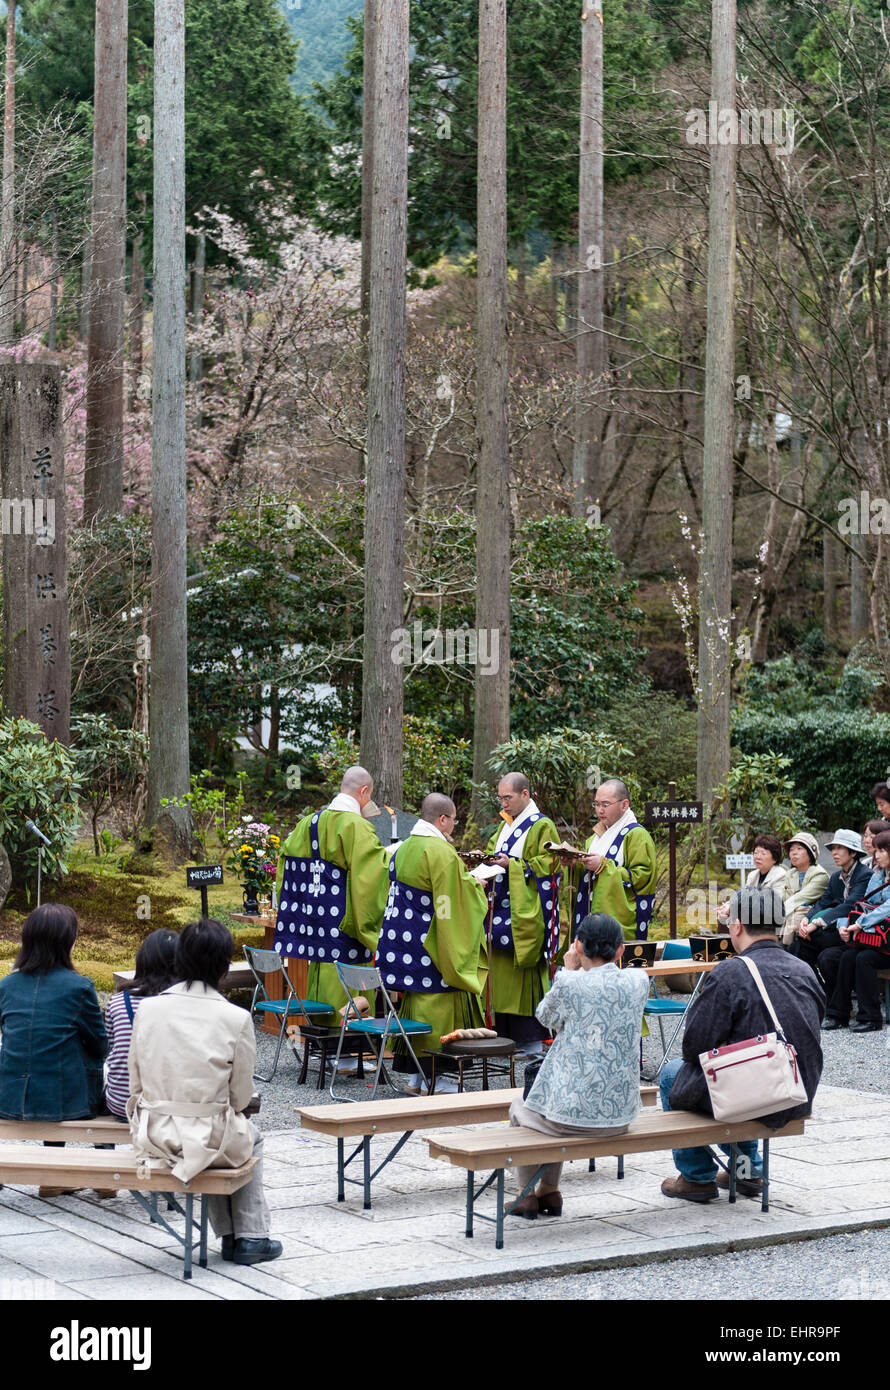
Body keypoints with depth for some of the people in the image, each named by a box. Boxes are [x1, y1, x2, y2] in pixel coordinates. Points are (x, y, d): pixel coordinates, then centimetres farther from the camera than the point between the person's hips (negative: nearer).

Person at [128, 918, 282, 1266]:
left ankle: (229, 1236, 37)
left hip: (152, 1136, 4)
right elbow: (242, 1097, -4)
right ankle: (250, 1236, 31)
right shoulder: (236, 1019, -13)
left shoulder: (148, 1008, -4)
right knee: (251, 1138, 33)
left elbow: (135, 1083, 4)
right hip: (208, 1141, -3)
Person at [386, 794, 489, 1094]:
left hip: (402, 941, 9)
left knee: (415, 1002, 14)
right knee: (435, 1003, -1)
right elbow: (458, 898, -15)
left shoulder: (404, 848, 10)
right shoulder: (442, 852, -17)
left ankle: (414, 1075, 18)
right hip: (430, 945, -9)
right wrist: (475, 884, 3)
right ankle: (431, 1077, 2)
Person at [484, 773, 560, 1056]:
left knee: (525, 972, -8)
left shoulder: (542, 826, -5)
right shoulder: (506, 825, 19)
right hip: (502, 909, 8)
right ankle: (506, 1035, 10)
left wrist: (513, 865, -17)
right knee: (502, 970, 6)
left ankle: (531, 1040, -4)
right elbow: (493, 853, 26)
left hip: (525, 912, -8)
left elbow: (548, 863, -12)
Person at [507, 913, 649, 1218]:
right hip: (620, 1115, 5)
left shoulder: (569, 984, -17)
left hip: (572, 1116, -5)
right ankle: (550, 1193, 42)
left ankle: (526, 1195, 36)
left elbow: (545, 1016, 4)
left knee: (519, 1108, 30)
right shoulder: (638, 981, -5)